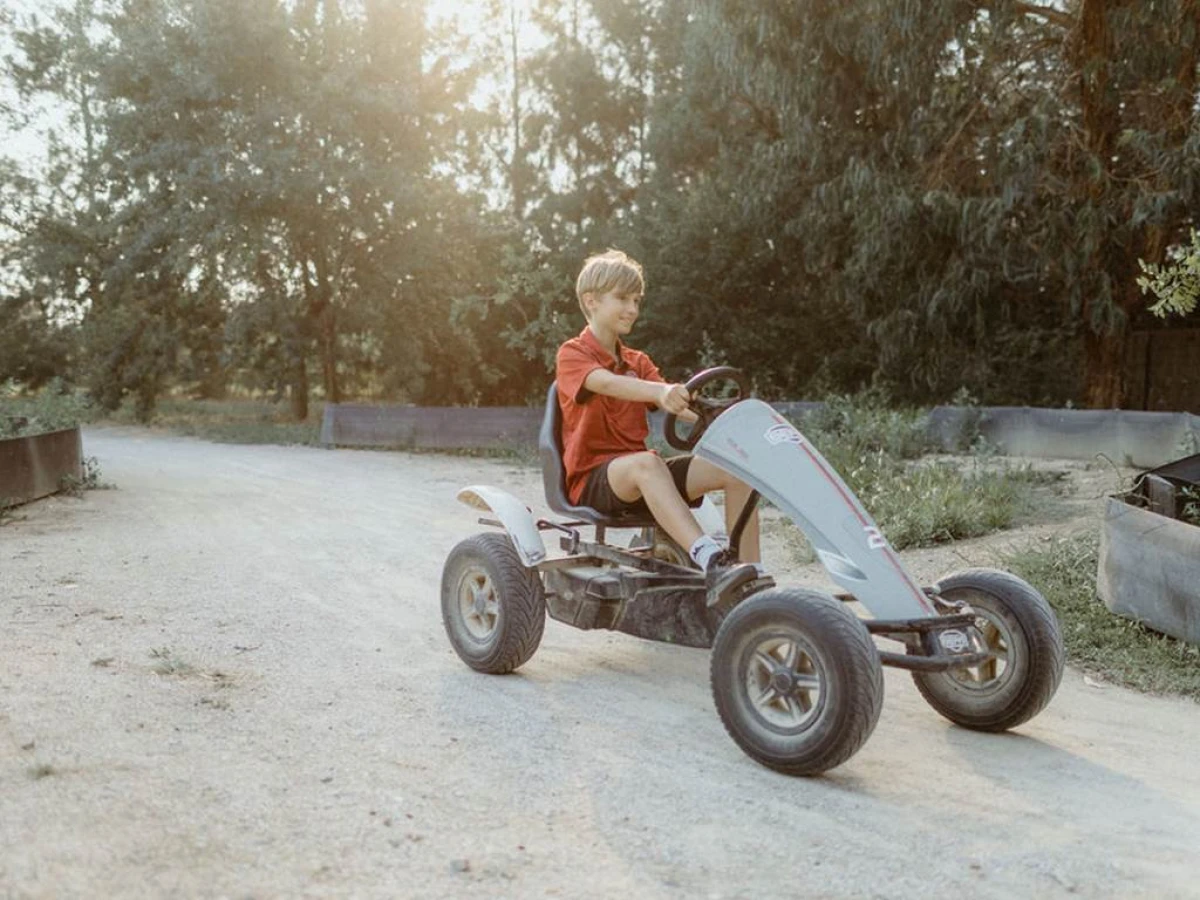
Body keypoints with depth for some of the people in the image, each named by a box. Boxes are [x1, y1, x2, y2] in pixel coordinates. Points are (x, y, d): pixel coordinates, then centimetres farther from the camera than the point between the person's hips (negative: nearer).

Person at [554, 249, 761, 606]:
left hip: (638, 472, 7)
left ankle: (753, 577, -20)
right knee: (646, 463, -40)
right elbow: (607, 383, -27)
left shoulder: (638, 362, 19)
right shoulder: (571, 354, -3)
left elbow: (677, 405, 2)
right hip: (591, 478, -6)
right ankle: (711, 561, -55)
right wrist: (659, 391, -46)